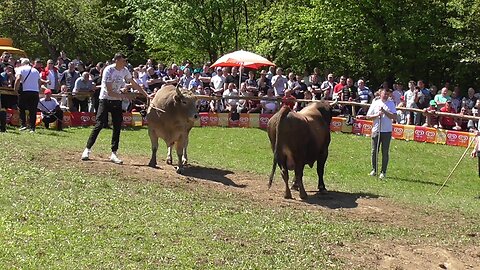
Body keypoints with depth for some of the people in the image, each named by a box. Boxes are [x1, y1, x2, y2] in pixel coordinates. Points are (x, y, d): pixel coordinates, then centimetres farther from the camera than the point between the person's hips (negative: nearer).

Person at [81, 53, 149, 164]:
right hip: (105, 100, -5)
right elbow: (110, 92, -21)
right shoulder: (109, 71, -20)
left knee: (117, 127, 0)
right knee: (99, 125, -9)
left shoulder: (124, 71, -1)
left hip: (117, 101, 5)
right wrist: (123, 96, -23)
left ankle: (114, 154, 4)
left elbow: (134, 84, 7)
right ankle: (87, 149, 1)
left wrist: (146, 95, 3)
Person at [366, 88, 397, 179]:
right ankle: (374, 169, 17)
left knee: (385, 153, 1)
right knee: (374, 151, 4)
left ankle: (383, 172, 8)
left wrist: (384, 111, -14)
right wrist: (377, 115, -11)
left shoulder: (391, 103, 4)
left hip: (387, 131, -1)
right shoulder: (375, 103, 6)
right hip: (376, 130, 1)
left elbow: (394, 117, -6)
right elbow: (368, 116, 5)